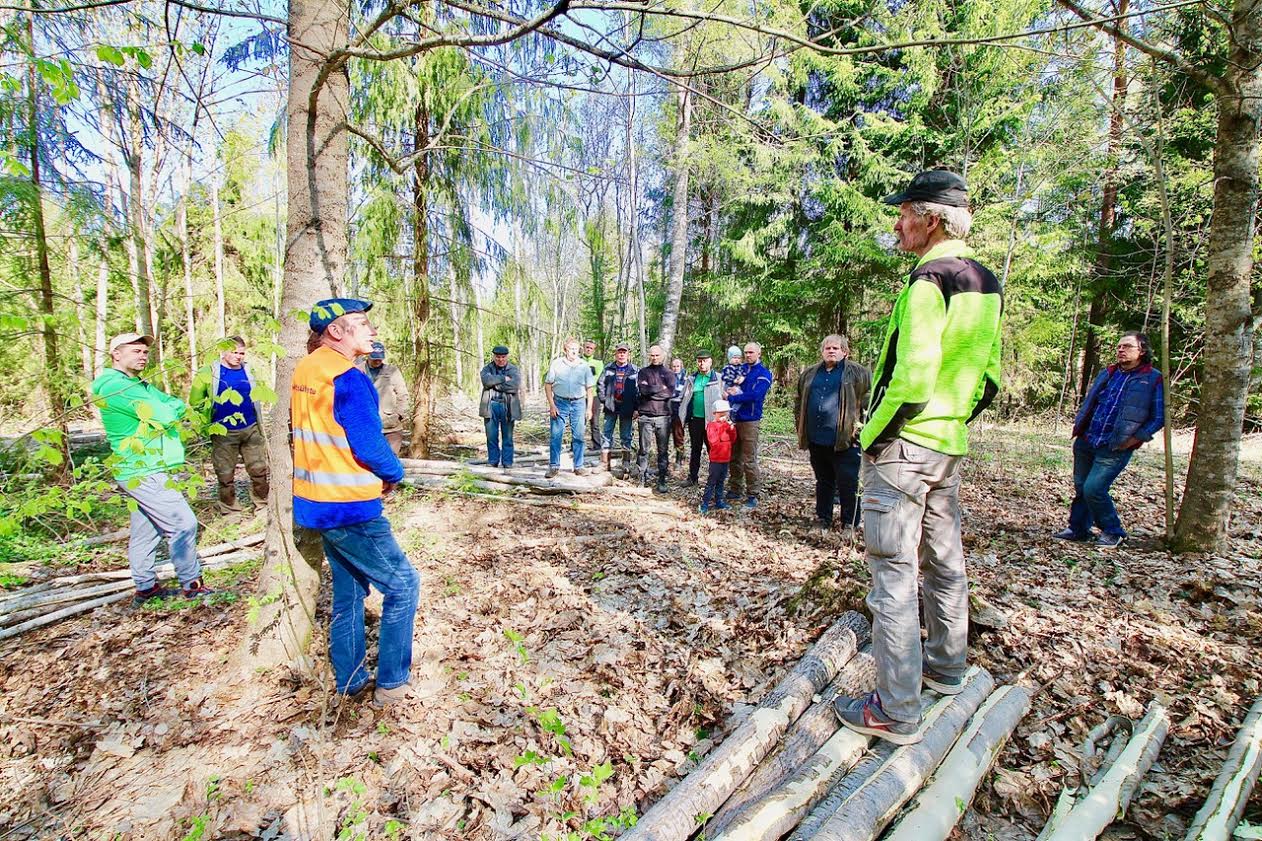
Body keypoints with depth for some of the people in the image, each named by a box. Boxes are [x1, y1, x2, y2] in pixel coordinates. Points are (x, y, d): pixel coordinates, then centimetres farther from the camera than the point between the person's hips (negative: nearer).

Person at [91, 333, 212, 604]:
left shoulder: (139, 385, 17)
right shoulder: (114, 385, -15)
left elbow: (177, 405, 11)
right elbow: (163, 415, -22)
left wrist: (174, 407, -10)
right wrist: (172, 409, -2)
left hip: (142, 471, 10)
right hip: (144, 472, -10)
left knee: (145, 531, 15)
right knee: (183, 523, -8)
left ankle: (145, 587, 25)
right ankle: (191, 584, 0)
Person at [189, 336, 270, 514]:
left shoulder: (247, 372, 8)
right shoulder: (209, 373, -4)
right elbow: (195, 402, -2)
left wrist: (261, 429, 14)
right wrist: (209, 423, -6)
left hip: (251, 430, 3)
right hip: (224, 434, -2)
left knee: (260, 470, 4)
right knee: (225, 475, 7)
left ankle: (263, 506, 18)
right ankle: (230, 511, 20)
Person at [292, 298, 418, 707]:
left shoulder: (302, 370, 8)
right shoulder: (348, 378, -20)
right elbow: (370, 444, -22)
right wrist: (394, 474, -4)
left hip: (315, 503, 9)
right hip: (350, 509, -9)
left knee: (348, 589, 21)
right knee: (402, 584, 5)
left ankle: (350, 680, 33)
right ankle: (391, 684, 15)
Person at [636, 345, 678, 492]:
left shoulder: (669, 373, 11)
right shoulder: (643, 372, 10)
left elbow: (670, 392, -6)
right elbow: (642, 390, -7)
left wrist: (650, 390, -7)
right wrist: (661, 388, -6)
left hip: (663, 416, 0)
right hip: (645, 416, 0)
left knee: (663, 450, 3)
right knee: (644, 449, 2)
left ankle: (662, 481, 9)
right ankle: (643, 478, 12)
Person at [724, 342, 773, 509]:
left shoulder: (763, 373, -4)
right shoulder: (741, 369, 14)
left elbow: (754, 395, -17)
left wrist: (731, 397, -14)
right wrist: (732, 387, -10)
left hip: (750, 420, -6)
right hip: (734, 419, 6)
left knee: (749, 460, -6)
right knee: (734, 457, 12)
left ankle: (753, 496, 3)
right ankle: (736, 489, 24)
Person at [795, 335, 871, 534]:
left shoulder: (857, 373, 1)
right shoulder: (809, 374, 15)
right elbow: (799, 402, 23)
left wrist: (862, 424, -8)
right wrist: (801, 428, 17)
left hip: (844, 440, -5)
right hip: (816, 440, 5)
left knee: (848, 484, 0)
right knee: (823, 482, 16)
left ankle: (849, 524, 13)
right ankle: (823, 519, 28)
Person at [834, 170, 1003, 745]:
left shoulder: (929, 281, -16)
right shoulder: (986, 283, 13)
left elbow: (912, 379, -24)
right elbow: (990, 376, 16)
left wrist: (872, 436, -14)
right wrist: (954, 419, 20)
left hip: (903, 446, -10)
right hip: (949, 447, 10)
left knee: (894, 572, -3)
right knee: (943, 560, 20)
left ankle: (896, 712, 7)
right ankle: (945, 667, 39)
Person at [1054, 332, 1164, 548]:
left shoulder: (1153, 379, -2)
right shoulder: (1108, 373, 14)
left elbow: (1159, 417, -3)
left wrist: (1136, 438, -12)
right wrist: (1078, 426, 9)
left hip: (1115, 449, -5)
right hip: (1086, 442, 5)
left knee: (1093, 489, -13)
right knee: (1080, 488, 11)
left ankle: (1113, 532, 9)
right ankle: (1078, 529, 25)